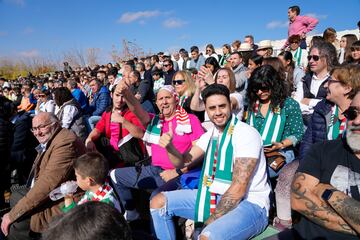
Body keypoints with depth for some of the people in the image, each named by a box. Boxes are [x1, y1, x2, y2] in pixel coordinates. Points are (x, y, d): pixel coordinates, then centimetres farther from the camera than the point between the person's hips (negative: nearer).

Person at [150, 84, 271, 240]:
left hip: (249, 203, -7)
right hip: (216, 196, 7)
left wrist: (211, 221, -16)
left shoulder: (246, 134, -17)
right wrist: (169, 147, -16)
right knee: (158, 202, 3)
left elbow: (239, 188, -21)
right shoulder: (210, 135, 7)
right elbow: (183, 161, 5)